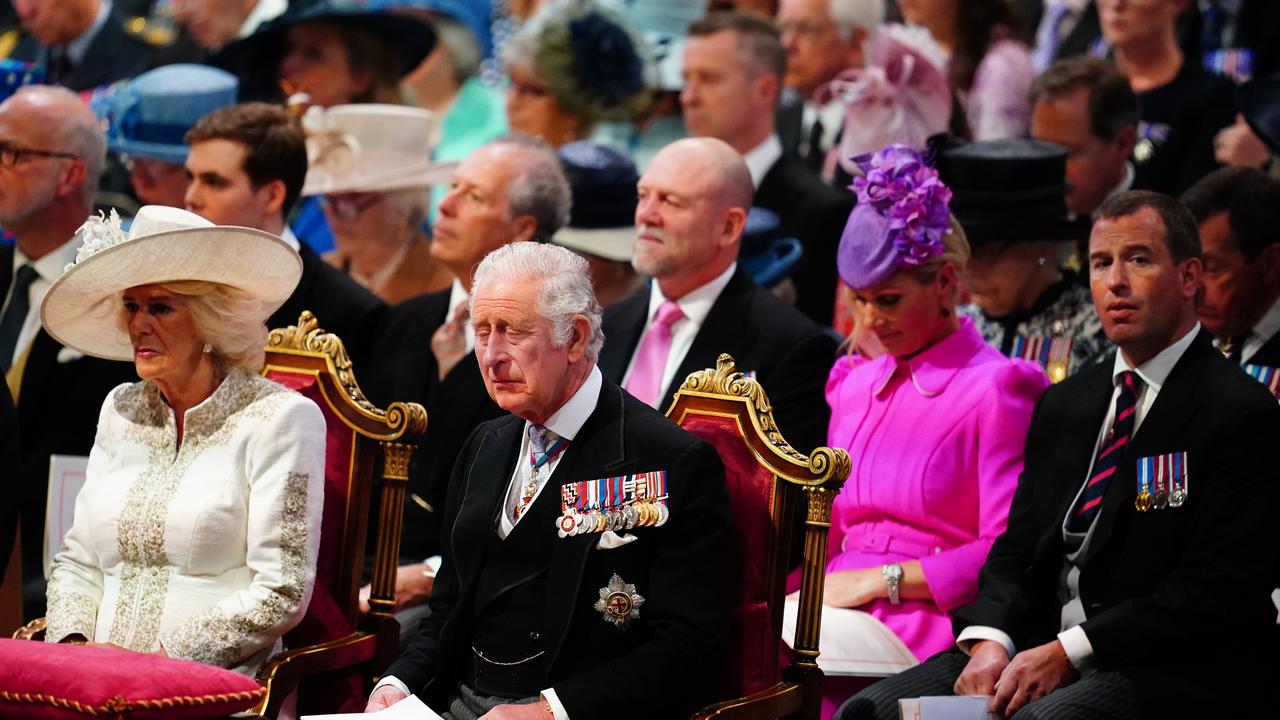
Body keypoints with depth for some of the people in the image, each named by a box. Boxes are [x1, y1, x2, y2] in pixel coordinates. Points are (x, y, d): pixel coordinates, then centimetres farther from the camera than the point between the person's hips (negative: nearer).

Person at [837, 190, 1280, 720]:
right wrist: (989, 642, -6)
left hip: (1166, 670, -7)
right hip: (1040, 647, 7)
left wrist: (1068, 652, -19)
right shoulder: (1063, 406, 19)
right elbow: (1016, 551, 16)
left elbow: (1213, 592, -14)